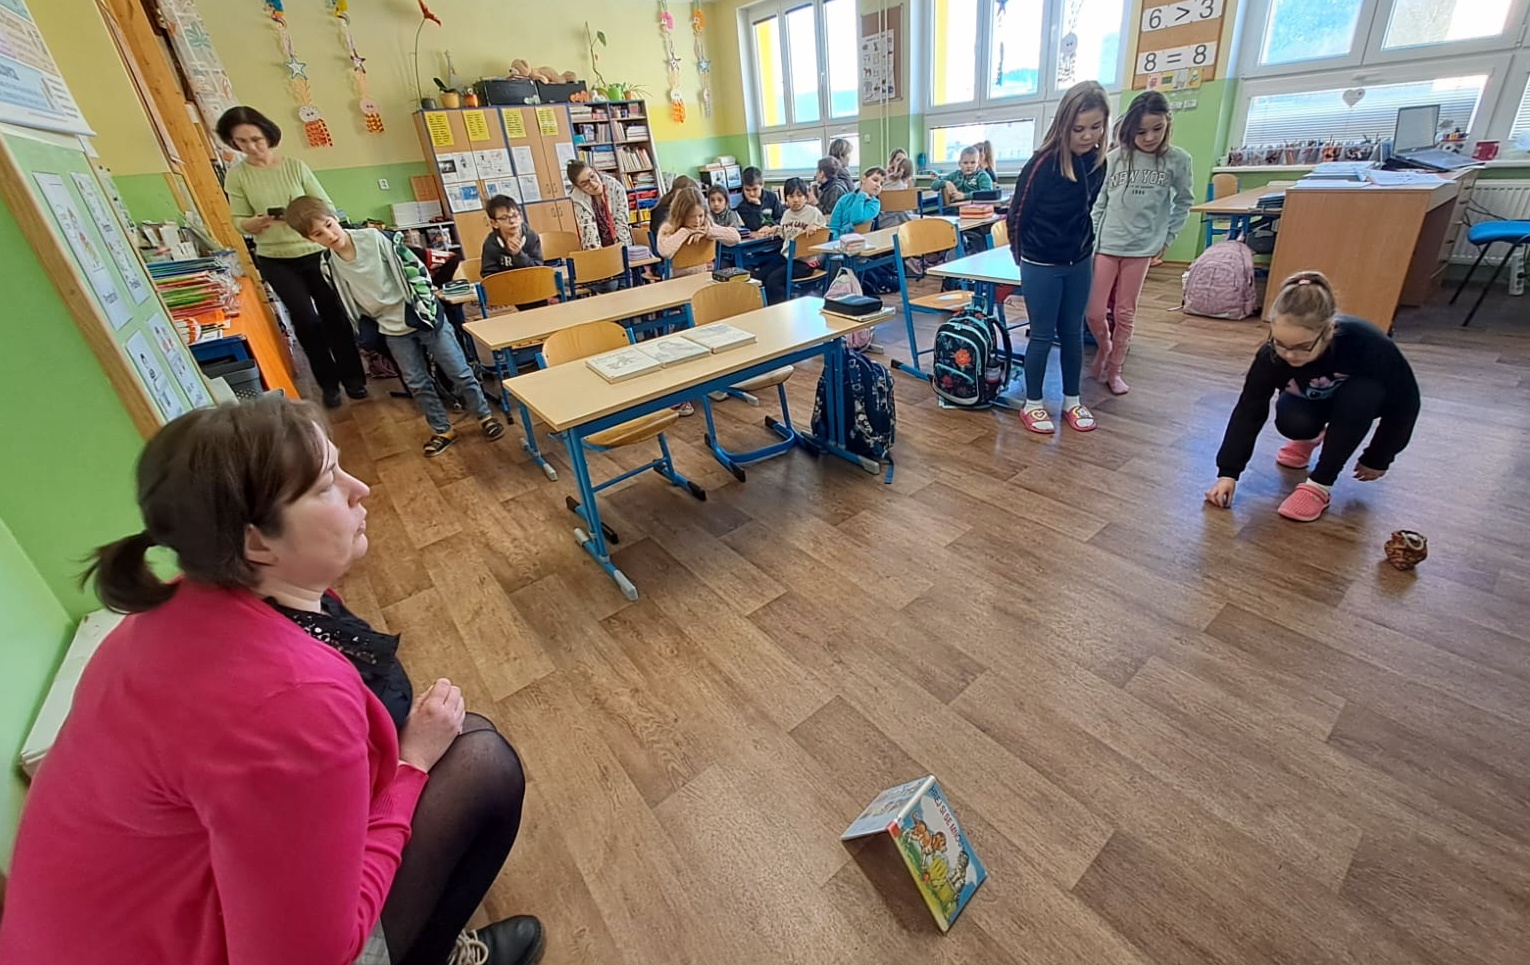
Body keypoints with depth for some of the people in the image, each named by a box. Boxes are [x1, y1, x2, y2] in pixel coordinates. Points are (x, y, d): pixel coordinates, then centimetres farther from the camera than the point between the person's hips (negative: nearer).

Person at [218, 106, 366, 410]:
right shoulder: (236, 176, -2)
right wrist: (257, 222, -23)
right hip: (276, 260, 0)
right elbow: (239, 223, -2)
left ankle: (353, 377, 18)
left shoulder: (294, 166, -2)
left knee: (333, 314, 5)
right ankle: (328, 383, 11)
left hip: (315, 252, 0)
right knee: (306, 319, -4)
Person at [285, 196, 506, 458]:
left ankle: (485, 416, 19)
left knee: (459, 372, 2)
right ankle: (443, 430, 23)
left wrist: (427, 306, -11)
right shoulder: (329, 267, -2)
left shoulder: (375, 238, -13)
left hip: (423, 316, -3)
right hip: (393, 331, 4)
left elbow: (414, 267, -9)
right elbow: (350, 305, 10)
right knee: (417, 383, 9)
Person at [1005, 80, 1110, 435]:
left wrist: (1084, 244, 15)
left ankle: (1072, 401, 25)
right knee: (1043, 336, 1)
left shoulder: (1097, 159, -2)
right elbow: (1017, 215, -9)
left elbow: (1086, 208, 13)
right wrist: (1023, 257, 2)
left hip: (1079, 263, 6)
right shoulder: (1043, 162, -19)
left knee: (1073, 332, 12)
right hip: (1042, 266, -5)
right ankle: (1032, 404, 16)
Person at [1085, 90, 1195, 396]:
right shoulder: (1114, 158, -2)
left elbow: (1184, 203, 9)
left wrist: (1166, 239, 4)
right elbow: (1098, 205, 2)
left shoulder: (1179, 161, -1)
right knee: (1094, 312, -3)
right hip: (1105, 245, 0)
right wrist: (1089, 243, -3)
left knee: (1125, 314, 6)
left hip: (1142, 247, 0)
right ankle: (1103, 346, 28)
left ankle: (1114, 370, 20)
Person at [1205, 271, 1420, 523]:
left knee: (1362, 392, -36)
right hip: (1311, 399, 2)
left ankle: (1320, 484, -23)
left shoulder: (1368, 345, -38)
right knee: (1290, 420, -31)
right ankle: (1310, 438, 10)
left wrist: (1377, 459, -13)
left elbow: (1404, 403, -22)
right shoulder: (1272, 354, -34)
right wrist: (1228, 472, -32)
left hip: (1362, 399, -1)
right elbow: (1249, 410, -27)